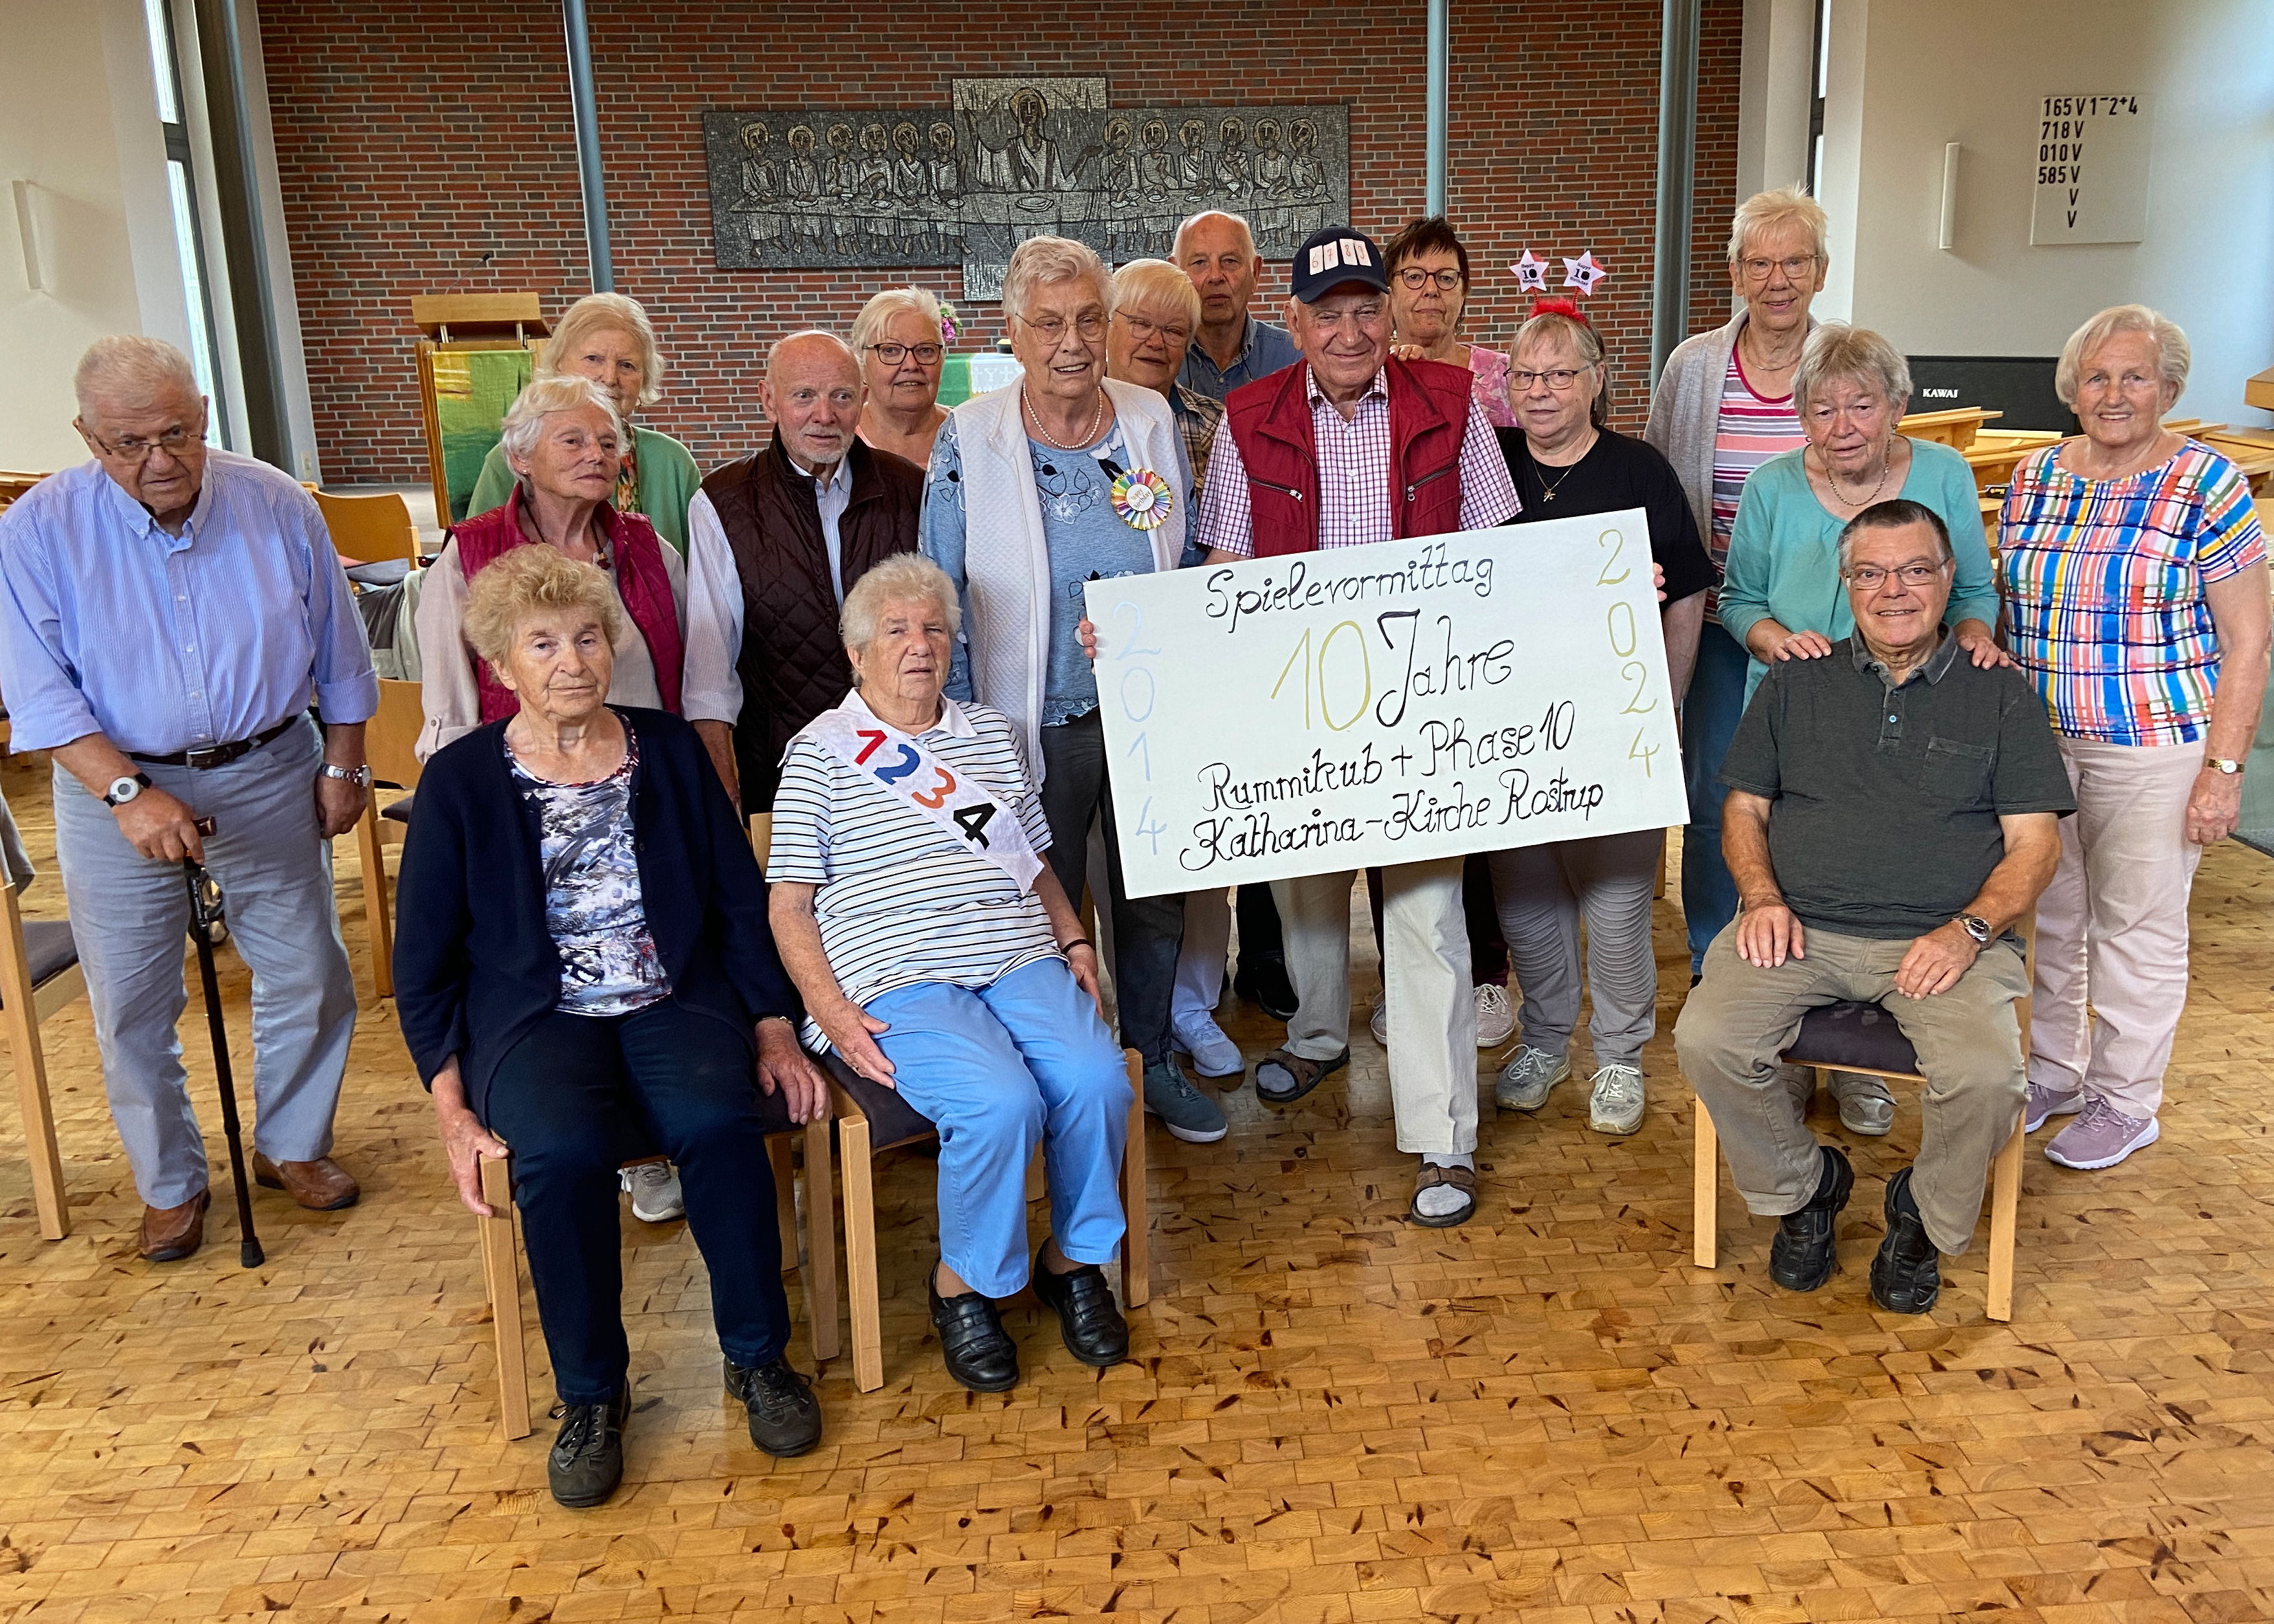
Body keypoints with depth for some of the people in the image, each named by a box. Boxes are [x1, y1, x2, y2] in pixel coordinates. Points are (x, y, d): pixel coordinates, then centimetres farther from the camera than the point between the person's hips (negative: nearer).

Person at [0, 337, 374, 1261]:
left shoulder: (277, 507, -6)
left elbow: (338, 652, 4)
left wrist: (344, 766, 5)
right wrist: (128, 793, -24)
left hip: (270, 776, 1)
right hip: (117, 785, -1)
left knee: (308, 977, 9)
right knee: (131, 1006, 6)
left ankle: (291, 1147, 32)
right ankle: (171, 1186, 27)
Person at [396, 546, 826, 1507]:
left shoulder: (669, 751, 10)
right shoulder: (461, 780, 5)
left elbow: (740, 903, 11)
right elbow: (424, 962, 6)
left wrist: (774, 1030, -1)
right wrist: (452, 1109, -4)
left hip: (675, 1003, 1)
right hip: (536, 1020, -1)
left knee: (719, 1121, -30)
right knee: (562, 1150, -32)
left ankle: (758, 1357, -8)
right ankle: (590, 1395, -10)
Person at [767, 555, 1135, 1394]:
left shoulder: (995, 733, 20)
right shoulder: (822, 751, 6)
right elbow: (789, 905, 2)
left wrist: (1074, 941, 9)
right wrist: (831, 1011, -10)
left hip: (1020, 960, 5)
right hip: (898, 984, -4)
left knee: (1097, 1080, -24)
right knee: (1002, 1102, -30)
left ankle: (1074, 1260, 3)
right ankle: (963, 1286, -4)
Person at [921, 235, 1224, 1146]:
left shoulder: (1152, 419, 1)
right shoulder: (969, 441, -8)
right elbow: (942, 599, -4)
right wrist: (959, 728, -5)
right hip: (1038, 721, -3)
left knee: (1155, 900, 16)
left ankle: (1150, 1064, 37)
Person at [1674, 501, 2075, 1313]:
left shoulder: (1999, 694, 11)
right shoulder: (1796, 683, 16)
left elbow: (2034, 841, 6)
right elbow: (1744, 806, 16)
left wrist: (1969, 929, -12)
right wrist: (1761, 896, -4)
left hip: (1945, 938, -1)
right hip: (1800, 929, 2)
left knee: (1985, 1076, -29)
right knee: (1705, 1040, -24)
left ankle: (1924, 1217, 5)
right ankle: (1804, 1185, 5)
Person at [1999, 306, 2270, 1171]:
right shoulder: (2032, 479, 5)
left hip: (2155, 749, -4)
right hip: (2037, 742, 5)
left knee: (2136, 926, 6)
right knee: (2046, 913, 14)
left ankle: (2125, 1100, 22)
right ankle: (2053, 1071, 32)